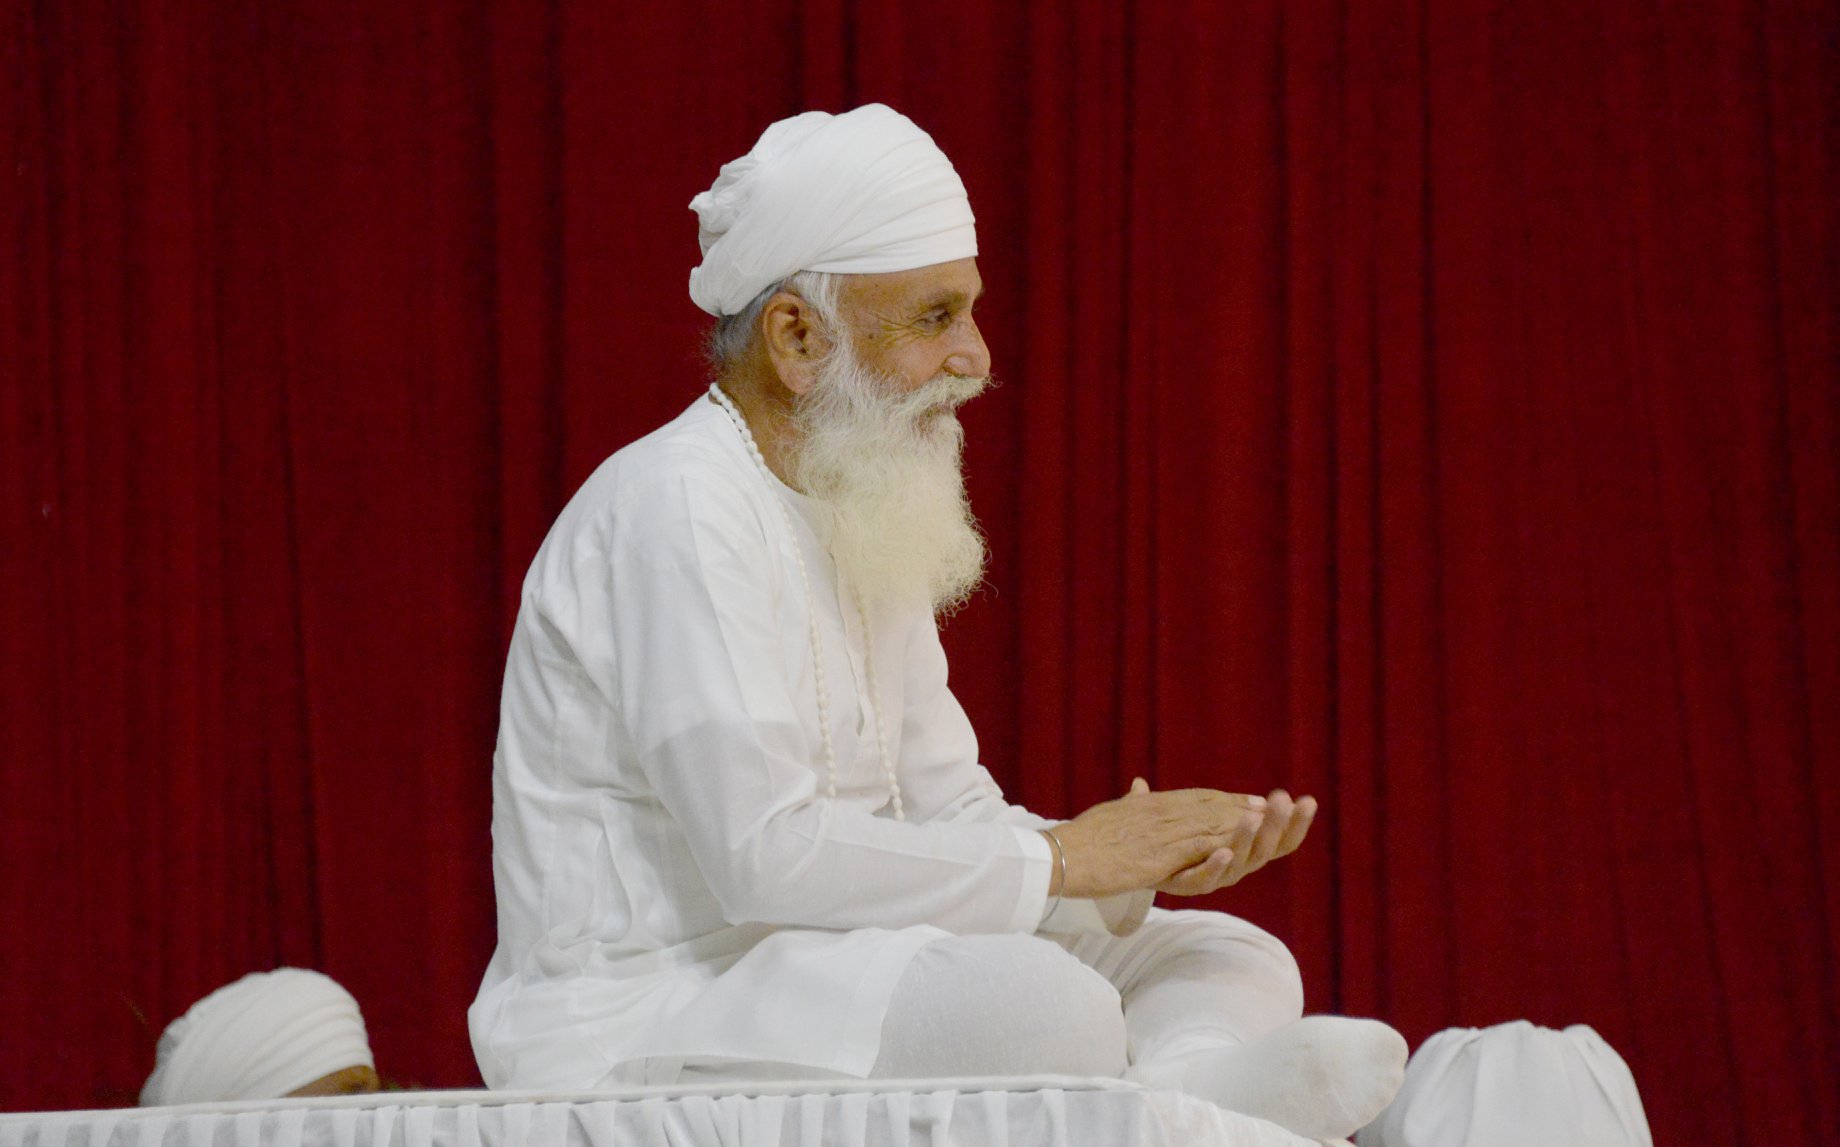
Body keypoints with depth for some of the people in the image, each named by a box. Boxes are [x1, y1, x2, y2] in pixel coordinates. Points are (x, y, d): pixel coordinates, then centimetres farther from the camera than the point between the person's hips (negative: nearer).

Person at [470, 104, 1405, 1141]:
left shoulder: (859, 518, 16)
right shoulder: (680, 509, -15)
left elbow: (951, 815, 15)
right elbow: (766, 851, -24)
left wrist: (1139, 858, -6)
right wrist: (1063, 861, -16)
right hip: (640, 1034, -10)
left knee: (1236, 964, 2)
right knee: (1041, 1005, -34)